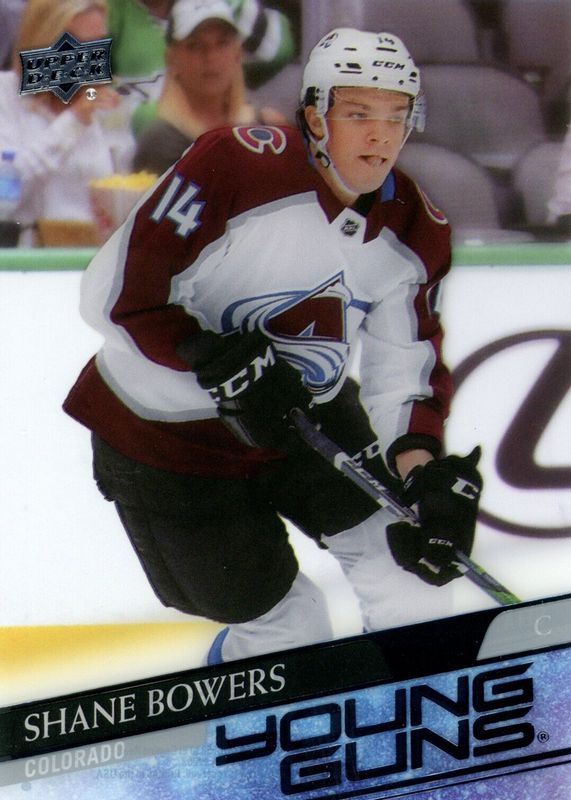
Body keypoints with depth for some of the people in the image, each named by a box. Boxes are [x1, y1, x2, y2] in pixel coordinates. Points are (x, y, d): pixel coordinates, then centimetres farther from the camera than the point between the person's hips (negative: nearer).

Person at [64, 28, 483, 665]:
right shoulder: (236, 165, -26)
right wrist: (225, 363, -33)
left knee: (413, 562, -5)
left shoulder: (414, 231, -6)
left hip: (307, 411, 6)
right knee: (287, 625, 1)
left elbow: (408, 367, -3)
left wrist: (423, 467, -20)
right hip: (167, 432, -5)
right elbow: (115, 295, -25)